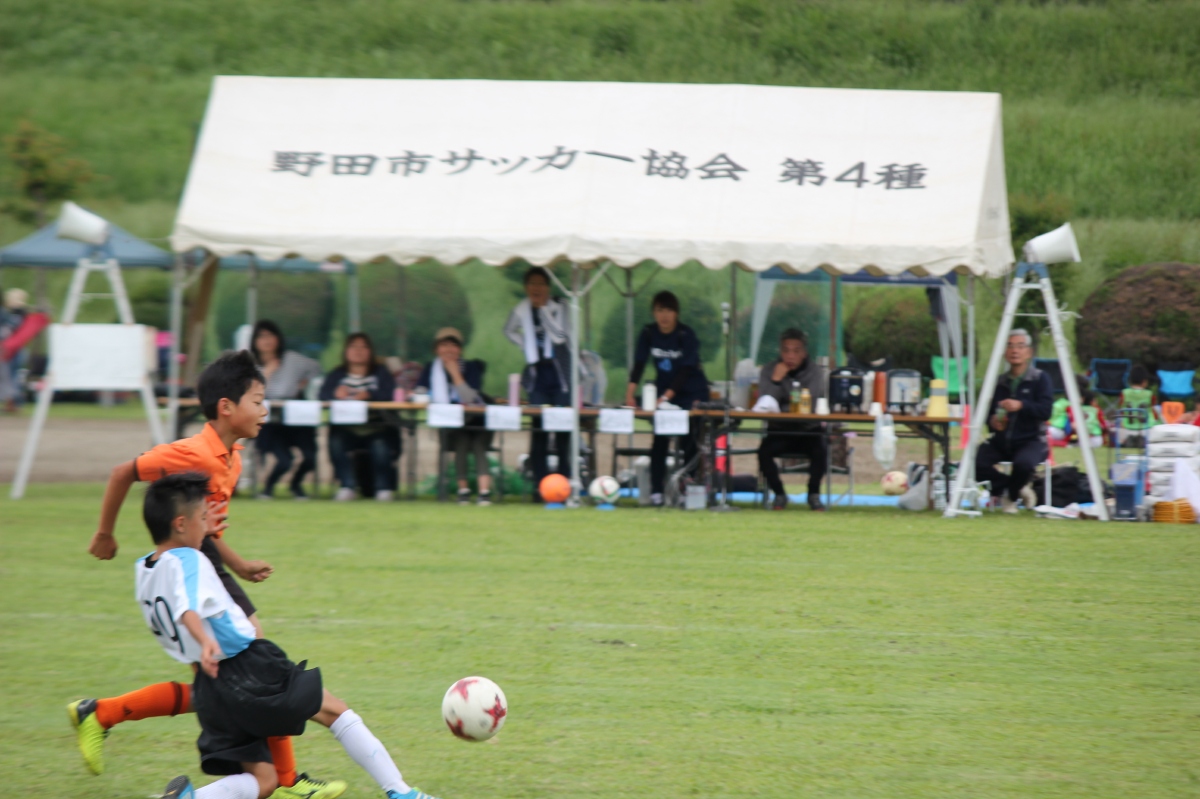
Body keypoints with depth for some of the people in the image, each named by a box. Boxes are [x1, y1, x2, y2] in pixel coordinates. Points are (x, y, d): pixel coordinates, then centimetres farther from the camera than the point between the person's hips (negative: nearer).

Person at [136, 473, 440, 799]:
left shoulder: (142, 570, 11)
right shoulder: (187, 561, -14)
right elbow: (187, 609, -33)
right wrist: (206, 642, -50)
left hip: (208, 688, 8)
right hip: (249, 669, -8)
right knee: (335, 711, 9)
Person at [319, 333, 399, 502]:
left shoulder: (381, 373, 12)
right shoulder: (337, 375, 15)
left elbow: (390, 395, -7)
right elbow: (324, 395, -3)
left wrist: (369, 395, -26)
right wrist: (336, 393, -26)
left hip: (376, 429, -1)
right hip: (347, 429, 1)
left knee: (381, 445, -32)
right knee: (336, 442, -31)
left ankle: (383, 488, -12)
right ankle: (347, 486, -21)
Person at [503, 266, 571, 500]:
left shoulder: (558, 308, -2)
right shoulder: (521, 310, 7)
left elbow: (560, 335, -17)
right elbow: (509, 331, 26)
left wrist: (543, 308, -17)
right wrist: (525, 346, 9)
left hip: (559, 372, -3)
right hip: (537, 373, 3)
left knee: (563, 428, -4)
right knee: (538, 429, -1)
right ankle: (540, 486, -1)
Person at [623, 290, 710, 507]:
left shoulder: (687, 335, -16)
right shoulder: (648, 333, -5)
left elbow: (686, 370, -21)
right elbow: (639, 364, -8)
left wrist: (668, 395, -32)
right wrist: (630, 393, -22)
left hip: (692, 392, -3)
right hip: (663, 390, 3)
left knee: (690, 441, -9)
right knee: (659, 440, -6)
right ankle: (656, 491, -7)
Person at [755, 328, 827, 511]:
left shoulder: (814, 372, -1)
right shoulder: (769, 370, 1)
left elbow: (813, 404, -13)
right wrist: (776, 381, -20)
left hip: (808, 429, -1)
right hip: (778, 430, 1)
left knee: (820, 450, -32)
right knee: (764, 451, -29)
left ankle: (814, 494, -7)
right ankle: (779, 494, -5)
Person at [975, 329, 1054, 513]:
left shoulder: (1040, 379, 0)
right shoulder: (1000, 382, 12)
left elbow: (1045, 411, -12)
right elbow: (989, 412, 17)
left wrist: (1021, 406, -28)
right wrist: (992, 421, -7)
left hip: (1031, 440, -4)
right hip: (1001, 440, 4)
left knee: (1023, 464, -38)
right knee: (977, 462, -25)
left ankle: (1010, 495, -2)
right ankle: (1018, 489, -2)